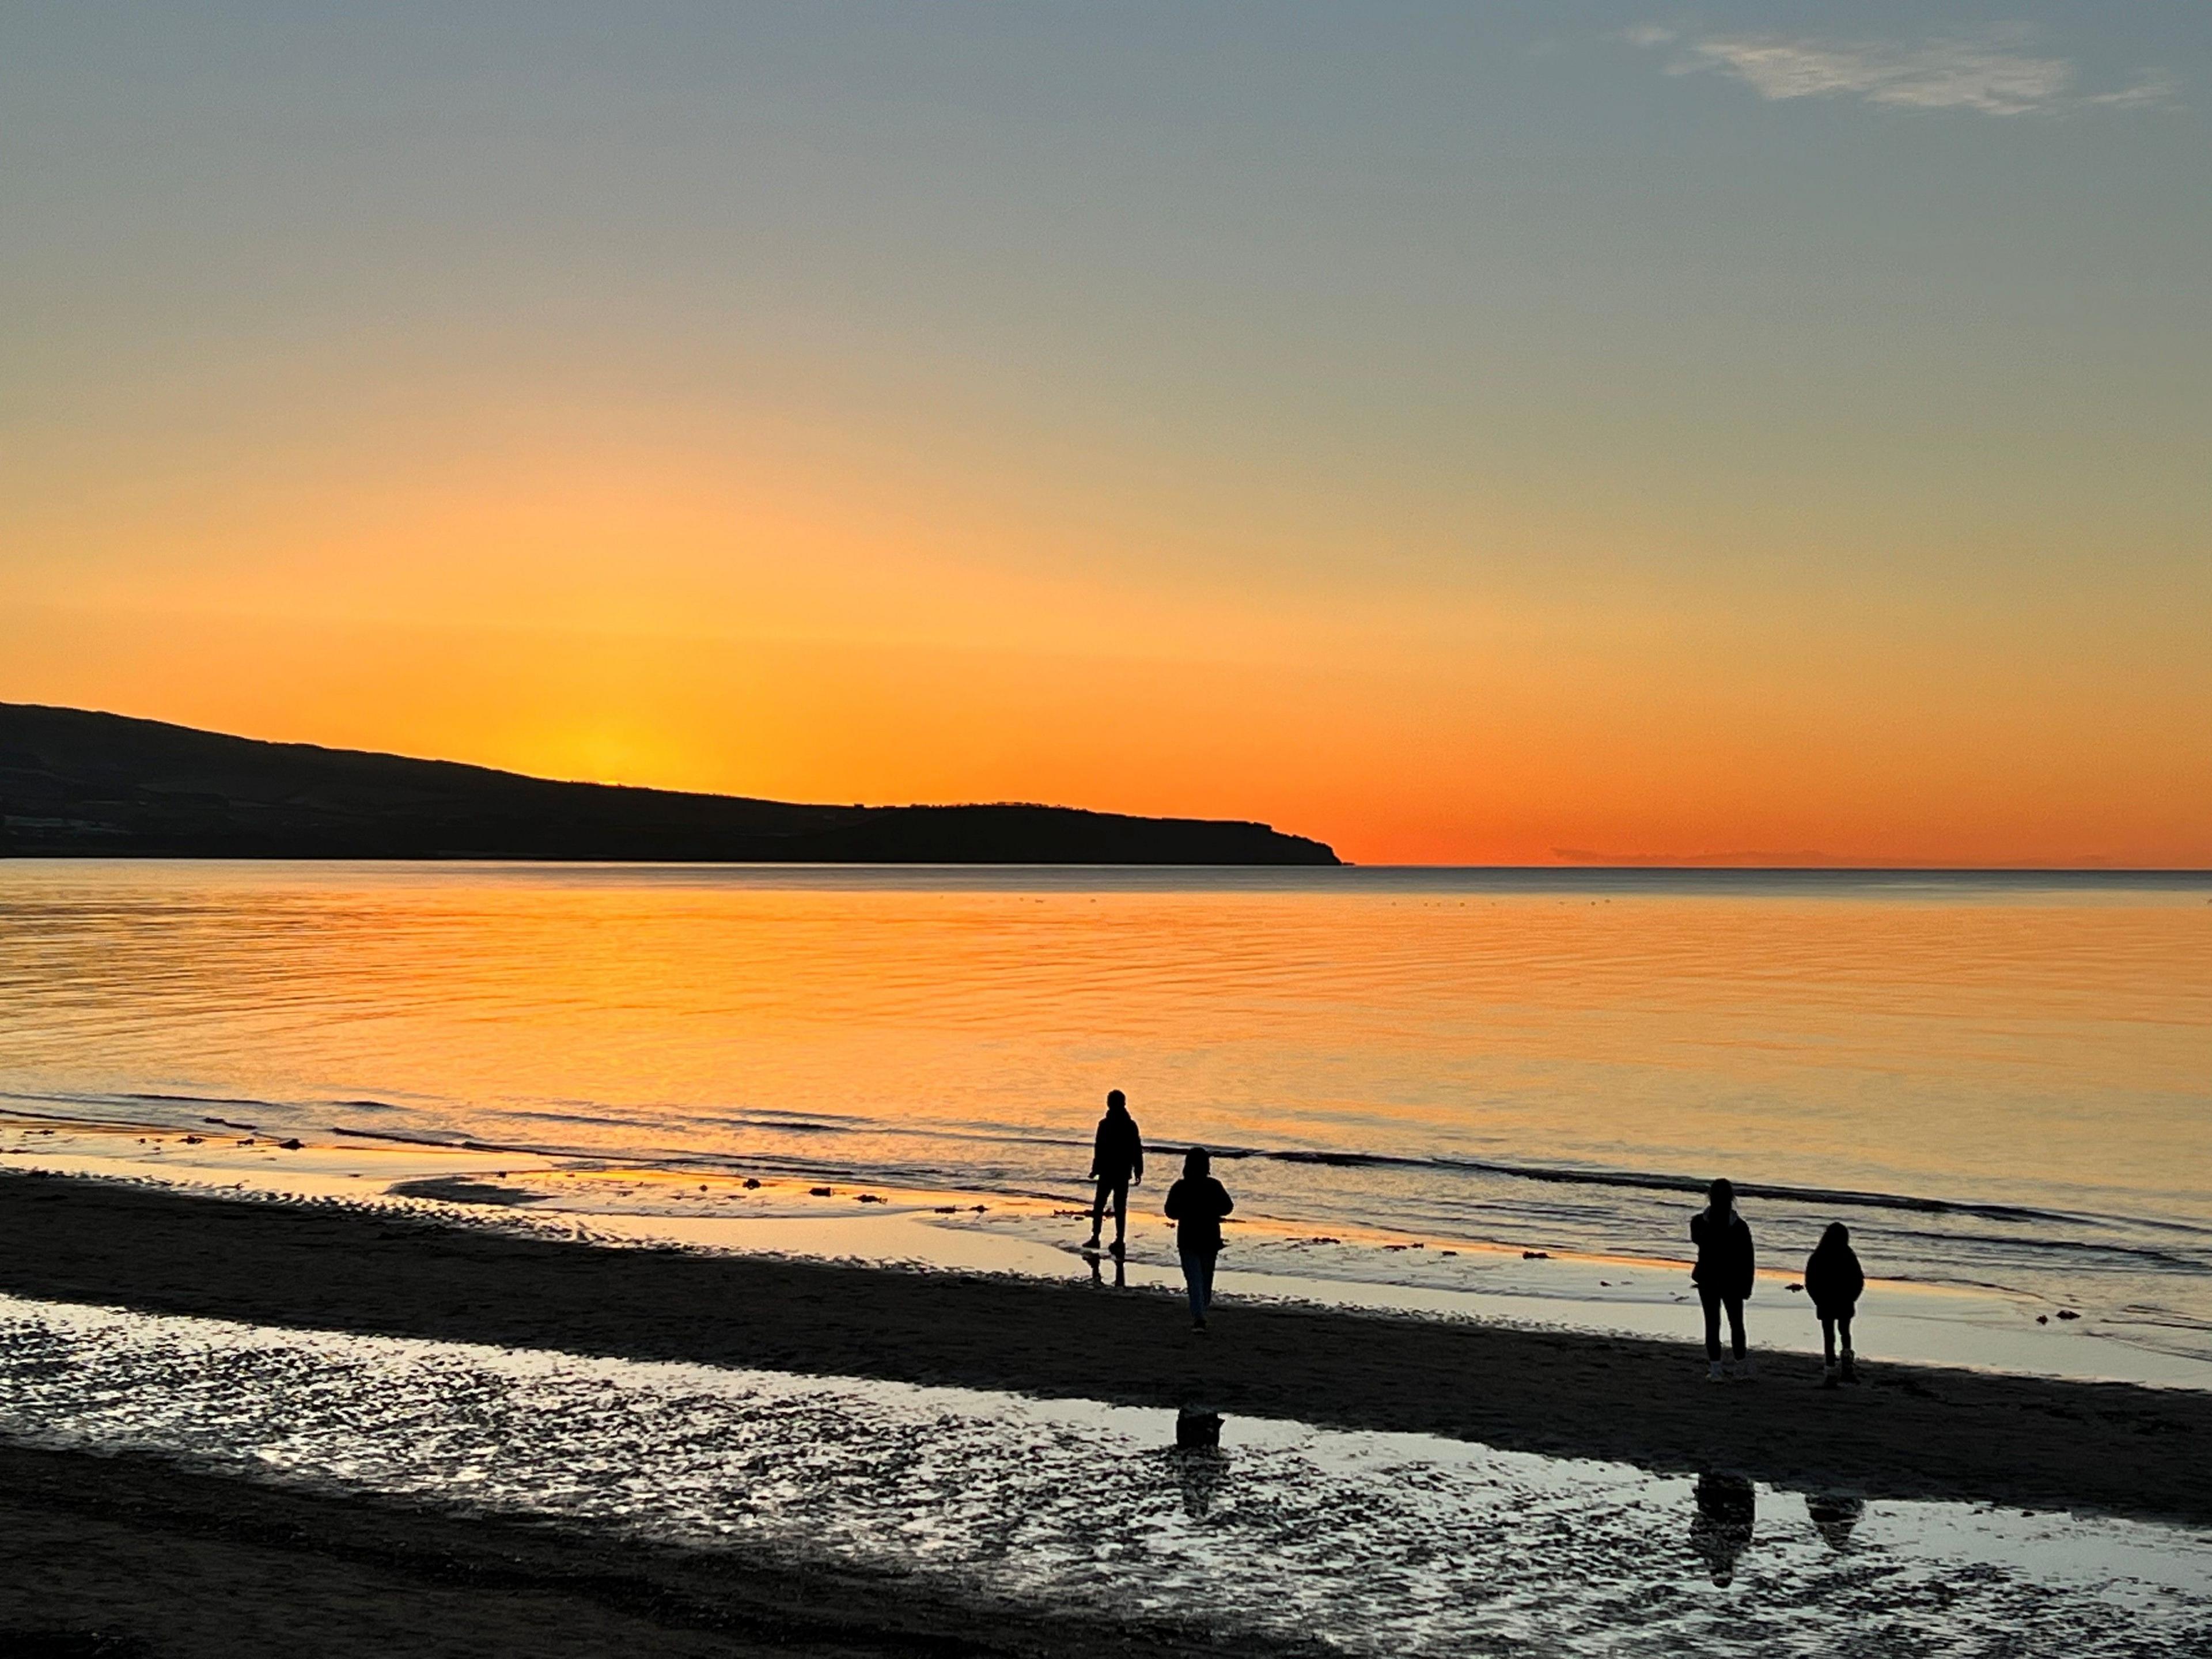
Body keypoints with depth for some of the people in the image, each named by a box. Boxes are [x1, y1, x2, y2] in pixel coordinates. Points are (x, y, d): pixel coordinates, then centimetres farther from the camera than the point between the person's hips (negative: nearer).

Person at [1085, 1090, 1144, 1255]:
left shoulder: (1105, 1124, -10)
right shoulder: (1131, 1125, 1)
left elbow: (1099, 1150, -11)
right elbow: (1137, 1150, 3)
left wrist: (1095, 1169, -3)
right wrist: (1138, 1172, 9)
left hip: (1107, 1171, -3)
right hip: (1124, 1173, 3)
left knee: (1099, 1205, 8)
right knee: (1120, 1207, 7)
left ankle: (1095, 1237, 4)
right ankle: (1120, 1241, 4)